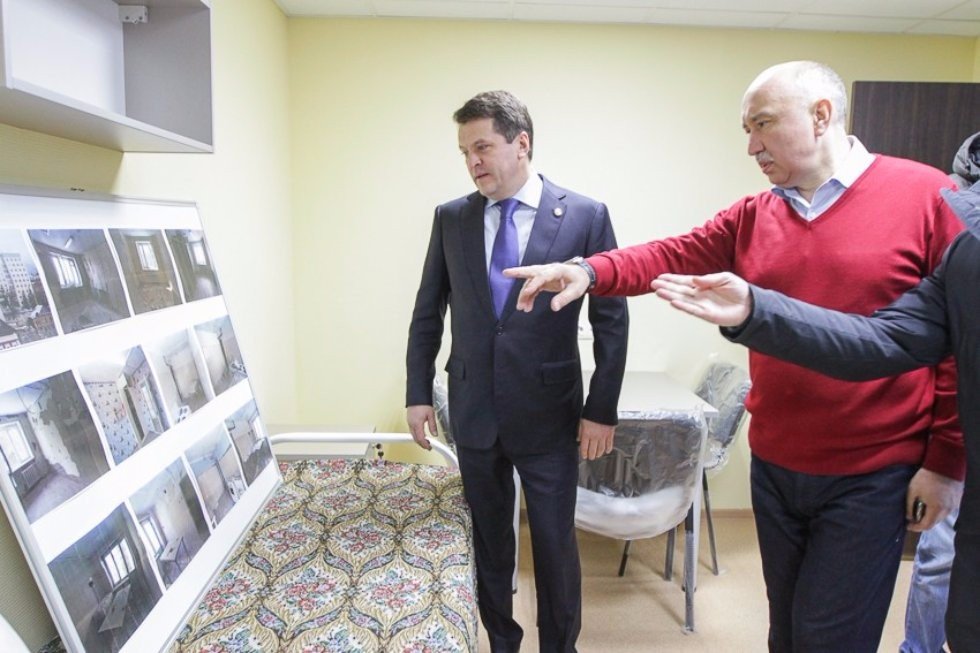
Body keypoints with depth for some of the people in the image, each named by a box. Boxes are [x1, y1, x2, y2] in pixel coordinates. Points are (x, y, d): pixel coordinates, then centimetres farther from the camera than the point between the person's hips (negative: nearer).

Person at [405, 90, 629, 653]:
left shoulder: (585, 216, -6)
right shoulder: (451, 217, 2)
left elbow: (612, 319, -4)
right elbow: (428, 313, 7)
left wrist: (602, 409, -6)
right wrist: (419, 393, 4)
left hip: (549, 413, -2)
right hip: (472, 411, 3)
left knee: (555, 542, 11)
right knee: (488, 539, 18)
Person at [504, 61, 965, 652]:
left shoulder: (926, 197, -8)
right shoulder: (753, 218, 5)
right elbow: (672, 256, -4)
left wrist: (947, 461, -7)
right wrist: (589, 272, -22)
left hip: (871, 477, -4)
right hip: (775, 467, 4)